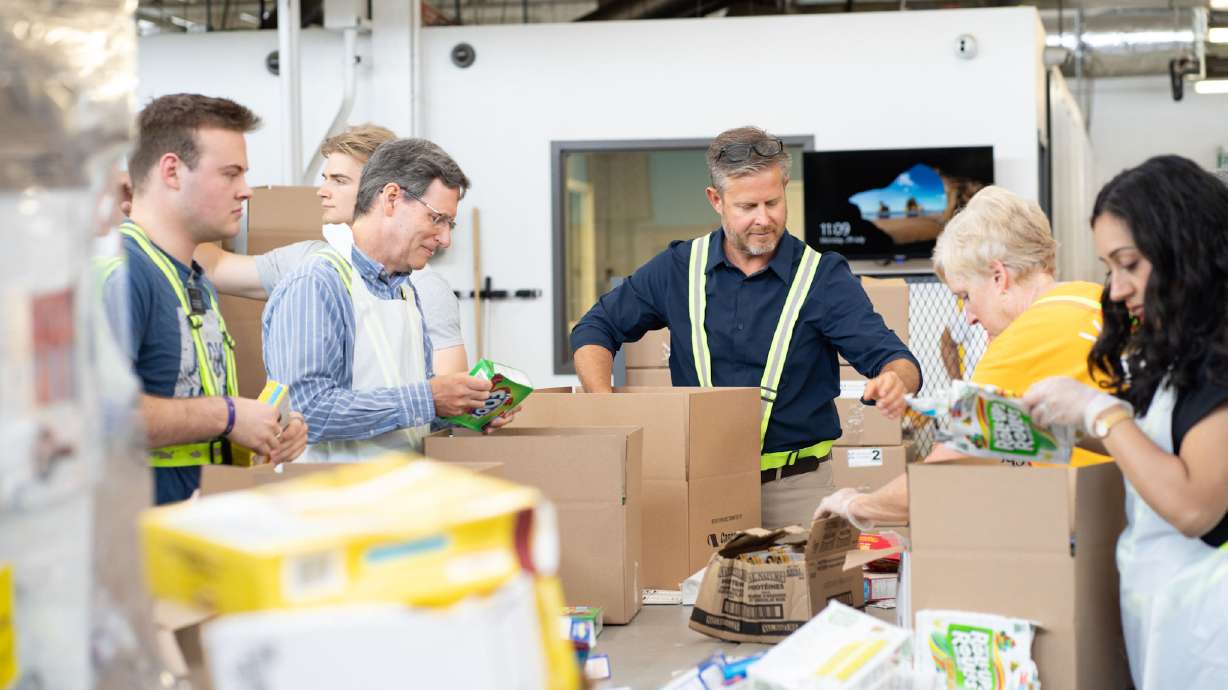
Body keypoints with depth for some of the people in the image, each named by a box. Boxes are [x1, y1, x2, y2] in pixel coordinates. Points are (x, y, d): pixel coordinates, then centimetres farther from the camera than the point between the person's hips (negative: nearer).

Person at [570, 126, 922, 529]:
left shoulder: (823, 277, -1)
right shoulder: (679, 269, 5)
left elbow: (889, 356, -8)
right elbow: (596, 329, 12)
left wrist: (894, 381, -34)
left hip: (794, 489, -1)